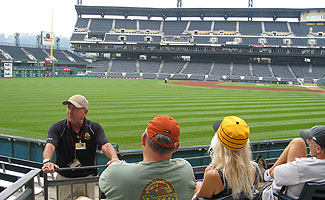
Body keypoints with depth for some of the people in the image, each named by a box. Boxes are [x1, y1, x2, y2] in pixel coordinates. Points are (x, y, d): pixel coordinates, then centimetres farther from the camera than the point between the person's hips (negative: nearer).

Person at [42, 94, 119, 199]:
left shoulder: (95, 128, -5)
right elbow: (50, 146, -24)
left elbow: (105, 145, -20)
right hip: (64, 178, -1)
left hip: (87, 178, 1)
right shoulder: (57, 128, -7)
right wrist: (46, 161, -46)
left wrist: (114, 158, -42)